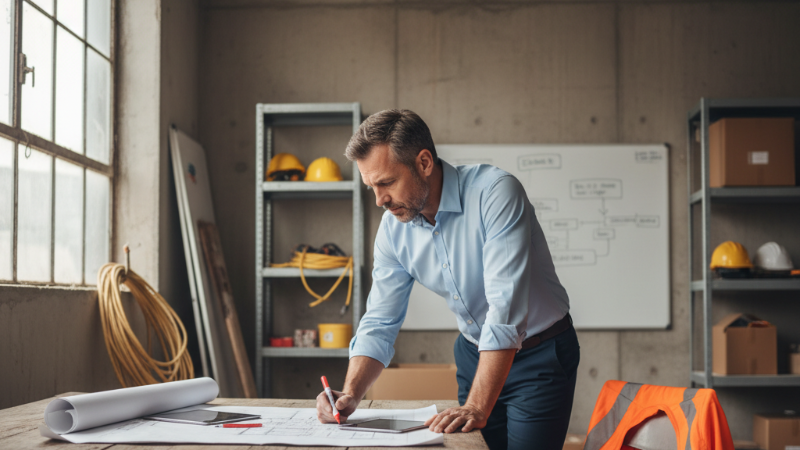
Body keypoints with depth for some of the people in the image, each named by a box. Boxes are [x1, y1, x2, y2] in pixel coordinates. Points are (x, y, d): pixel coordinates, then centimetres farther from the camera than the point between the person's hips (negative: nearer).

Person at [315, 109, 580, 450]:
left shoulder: (495, 193, -27)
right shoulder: (393, 228, -7)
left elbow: (506, 310, -33)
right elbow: (379, 324, -2)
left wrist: (476, 408, -38)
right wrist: (350, 394, -18)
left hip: (540, 355, -5)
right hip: (475, 354, 5)